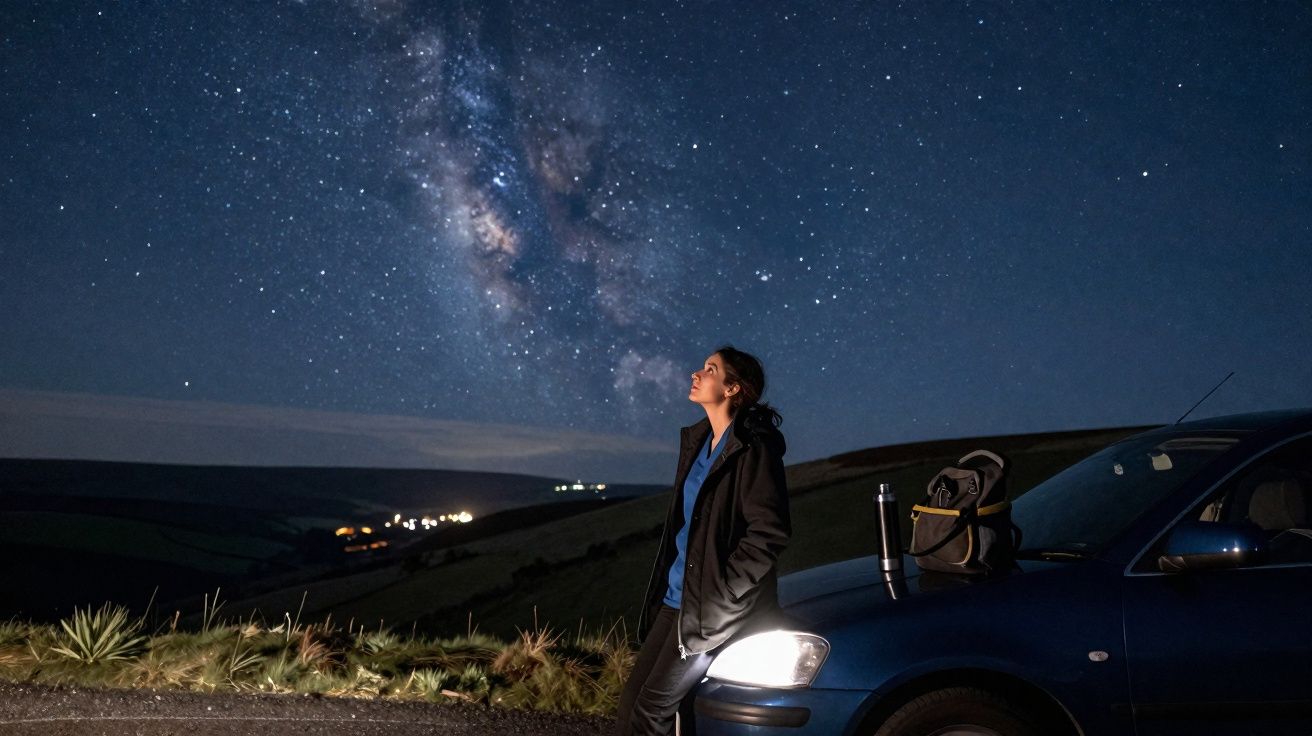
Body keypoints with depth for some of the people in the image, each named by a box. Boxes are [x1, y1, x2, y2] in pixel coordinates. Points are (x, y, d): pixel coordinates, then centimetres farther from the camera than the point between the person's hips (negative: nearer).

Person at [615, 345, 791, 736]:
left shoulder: (753, 447, -15)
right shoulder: (697, 440, 12)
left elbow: (770, 531, -19)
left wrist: (720, 590, -16)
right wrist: (668, 580, 14)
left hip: (715, 607, -8)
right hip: (677, 597, 8)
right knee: (631, 700, 6)